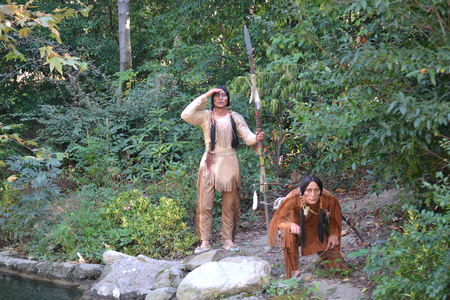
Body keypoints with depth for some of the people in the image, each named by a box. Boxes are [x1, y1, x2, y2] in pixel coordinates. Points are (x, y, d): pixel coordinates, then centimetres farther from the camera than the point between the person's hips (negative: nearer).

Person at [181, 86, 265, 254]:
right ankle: (205, 242, 5)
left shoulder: (235, 117, 6)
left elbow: (247, 137, -2)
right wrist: (204, 96, -12)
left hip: (229, 164, 1)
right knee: (205, 205, -2)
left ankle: (228, 240, 17)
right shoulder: (205, 116, 1)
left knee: (229, 205, 8)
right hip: (210, 164, -1)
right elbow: (186, 115, -16)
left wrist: (257, 138, -26)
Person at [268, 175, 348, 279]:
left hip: (316, 231, 2)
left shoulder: (329, 199, -28)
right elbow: (278, 220, -27)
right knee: (288, 232, -39)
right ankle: (295, 271, -21)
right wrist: (291, 224, -45)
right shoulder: (292, 199, -34)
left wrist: (334, 234, -1)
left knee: (340, 268, -3)